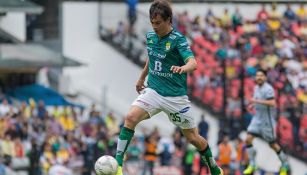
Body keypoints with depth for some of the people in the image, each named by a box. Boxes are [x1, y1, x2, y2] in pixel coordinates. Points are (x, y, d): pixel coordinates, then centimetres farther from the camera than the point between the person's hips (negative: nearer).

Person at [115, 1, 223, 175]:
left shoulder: (178, 39, -15)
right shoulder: (150, 36, 2)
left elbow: (193, 63, -31)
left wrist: (182, 68, -53)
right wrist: (142, 78, 33)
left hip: (176, 96, -4)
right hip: (153, 90, 4)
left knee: (193, 138, 6)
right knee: (131, 118, -22)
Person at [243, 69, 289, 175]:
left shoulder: (268, 89, -17)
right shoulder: (256, 88, 9)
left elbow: (272, 103, -30)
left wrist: (256, 101, -30)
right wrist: (253, 105, 8)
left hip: (267, 120, -7)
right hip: (257, 118, 7)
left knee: (272, 144, 4)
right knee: (248, 139, -8)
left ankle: (285, 164, 25)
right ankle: (252, 165, 0)